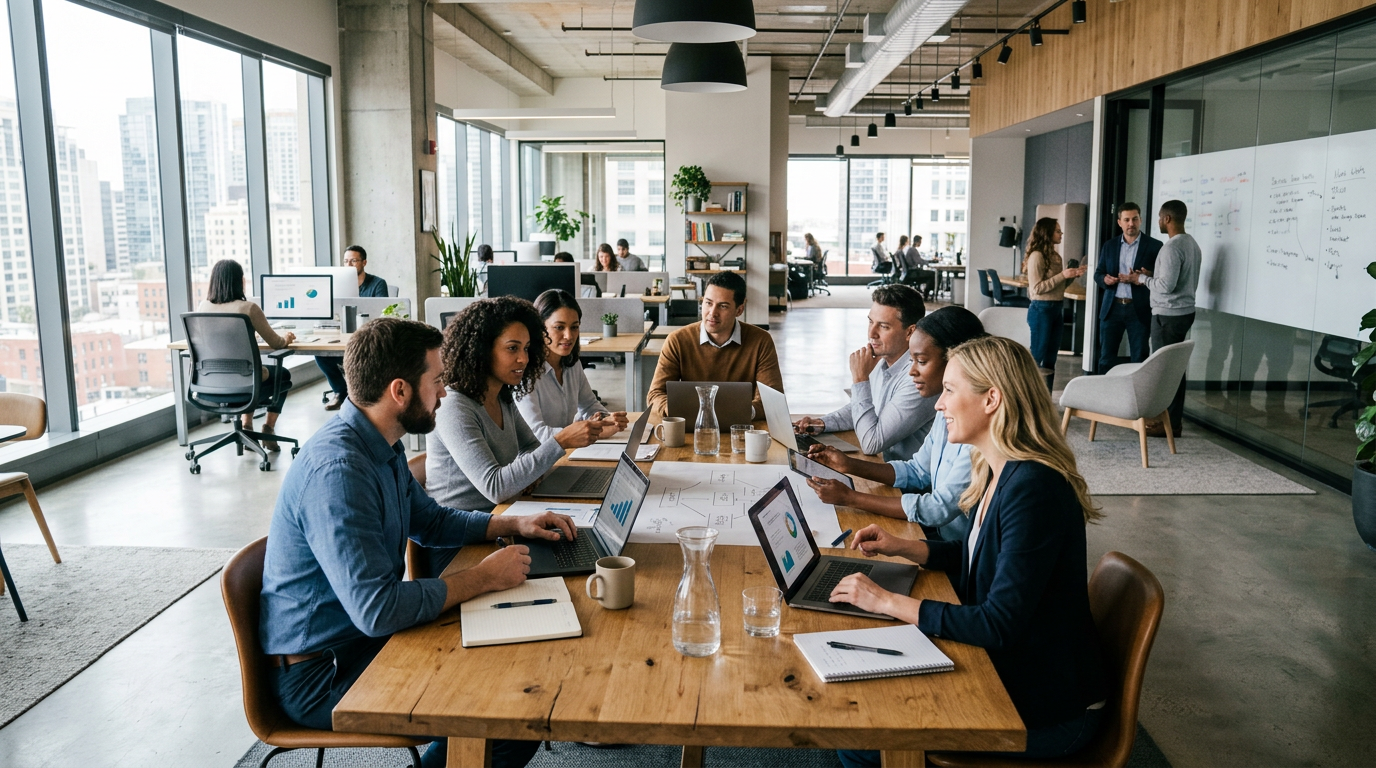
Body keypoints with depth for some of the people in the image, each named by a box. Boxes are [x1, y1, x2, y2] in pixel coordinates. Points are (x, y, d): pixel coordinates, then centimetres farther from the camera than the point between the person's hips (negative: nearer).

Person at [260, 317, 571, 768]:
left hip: (365, 633, 10)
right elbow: (377, 610, -32)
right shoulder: (337, 469, -28)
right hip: (319, 675, -10)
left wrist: (514, 524, 6)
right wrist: (483, 578, -21)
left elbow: (431, 521, 20)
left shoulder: (382, 446, 4)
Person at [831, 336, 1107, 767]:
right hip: (1009, 673, 8)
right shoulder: (998, 473, 2)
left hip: (1051, 711, -8)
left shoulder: (1034, 489, -27)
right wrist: (902, 548, 5)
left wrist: (887, 601, -24)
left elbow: (999, 626, -29)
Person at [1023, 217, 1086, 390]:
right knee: (1037, 356, -3)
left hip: (1056, 309, 8)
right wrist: (1063, 275, -17)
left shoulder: (1056, 256, 12)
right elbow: (1036, 288, -17)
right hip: (1041, 309, -8)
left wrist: (1073, 275, 4)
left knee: (1051, 358, 10)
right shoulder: (1037, 256, -11)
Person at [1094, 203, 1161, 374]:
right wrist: (1105, 279, -11)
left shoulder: (1154, 246, -1)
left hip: (1139, 310, -3)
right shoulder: (1109, 246, 10)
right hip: (1112, 308, 3)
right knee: (1106, 357, 6)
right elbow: (1098, 273, 12)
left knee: (1139, 358, 2)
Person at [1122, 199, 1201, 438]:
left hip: (1168, 315, -10)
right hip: (1184, 311, 10)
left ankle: (1169, 423, -1)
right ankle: (1173, 418, 18)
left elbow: (1166, 285, -23)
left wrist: (1143, 279, -8)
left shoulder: (1172, 247, -19)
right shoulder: (1191, 243, 12)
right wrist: (1153, 274, 15)